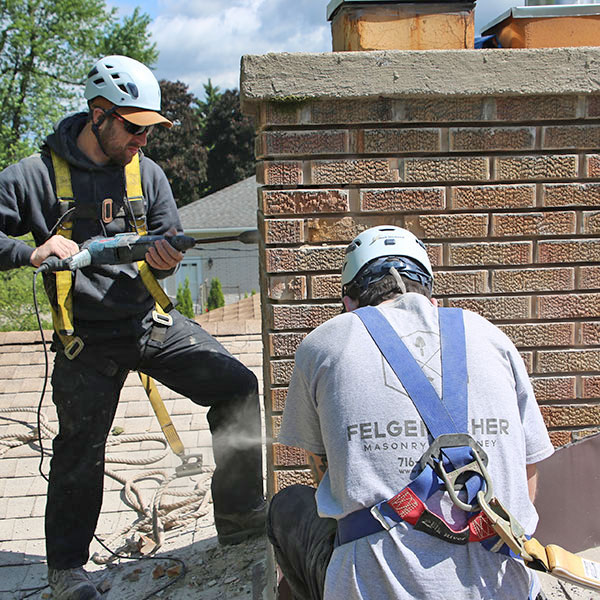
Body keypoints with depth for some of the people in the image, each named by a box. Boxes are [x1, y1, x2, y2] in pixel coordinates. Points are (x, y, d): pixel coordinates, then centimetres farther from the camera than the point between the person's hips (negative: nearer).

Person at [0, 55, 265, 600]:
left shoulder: (146, 173, 5)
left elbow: (167, 241, 6)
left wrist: (162, 259, -17)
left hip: (151, 320, 4)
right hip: (88, 340, -3)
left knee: (239, 389, -8)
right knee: (80, 452, 5)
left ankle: (241, 519, 6)